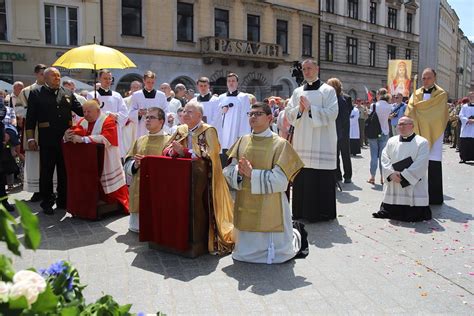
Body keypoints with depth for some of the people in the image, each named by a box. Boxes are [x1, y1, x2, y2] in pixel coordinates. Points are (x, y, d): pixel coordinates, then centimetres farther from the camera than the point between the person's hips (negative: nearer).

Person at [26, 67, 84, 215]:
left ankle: (63, 200, 25)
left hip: (66, 139, 3)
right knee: (46, 172, 6)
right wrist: (30, 138, -7)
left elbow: (80, 110, 12)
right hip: (47, 140, -3)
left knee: (65, 171, 11)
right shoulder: (36, 93, 1)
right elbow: (30, 118, -2)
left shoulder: (68, 93, 10)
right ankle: (47, 202, 19)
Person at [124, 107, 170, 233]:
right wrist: (135, 164, -11)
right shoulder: (139, 141, 13)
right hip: (138, 191, 5)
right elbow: (127, 164, 11)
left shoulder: (169, 141, -3)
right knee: (135, 227, 8)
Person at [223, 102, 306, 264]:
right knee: (243, 254, 15)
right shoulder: (243, 141, 6)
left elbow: (280, 180, -16)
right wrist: (239, 171, -17)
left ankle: (295, 236, 34)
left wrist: (252, 174, -20)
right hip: (245, 207, 5)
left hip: (269, 208, -5)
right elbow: (229, 171, 4)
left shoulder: (280, 144, -9)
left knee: (274, 255, 4)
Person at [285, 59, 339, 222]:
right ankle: (302, 211, 17)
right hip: (302, 142, 4)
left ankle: (322, 213, 9)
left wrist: (310, 108, -13)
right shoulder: (297, 92, 15)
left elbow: (332, 113, -11)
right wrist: (299, 109, -8)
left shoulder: (328, 90, 1)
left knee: (322, 179, -3)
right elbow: (288, 114, 10)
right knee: (301, 179, 6)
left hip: (322, 143, -4)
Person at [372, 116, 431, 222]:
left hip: (413, 186, -3)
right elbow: (384, 159, 4)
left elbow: (420, 165, -12)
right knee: (390, 212, 9)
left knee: (414, 216, -4)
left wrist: (403, 176, -16)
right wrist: (391, 173, -13)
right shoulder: (391, 141, 11)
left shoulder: (422, 143, -3)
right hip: (393, 187, 4)